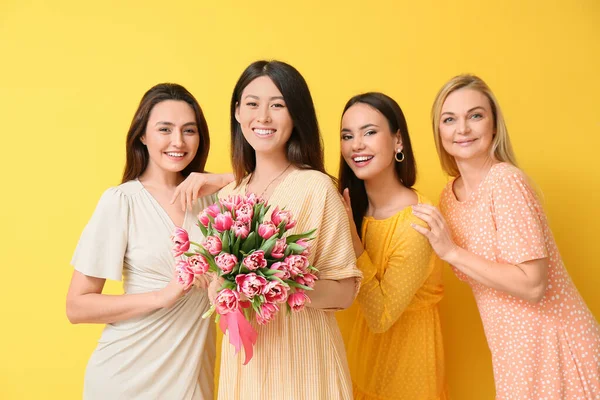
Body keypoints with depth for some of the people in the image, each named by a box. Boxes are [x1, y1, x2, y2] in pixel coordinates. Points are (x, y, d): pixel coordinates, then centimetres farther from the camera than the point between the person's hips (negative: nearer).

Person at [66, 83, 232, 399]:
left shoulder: (209, 196, 0)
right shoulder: (121, 200, -12)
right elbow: (77, 307, -12)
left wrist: (225, 181, -12)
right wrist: (163, 295, -22)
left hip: (193, 367, 4)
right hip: (131, 373, -3)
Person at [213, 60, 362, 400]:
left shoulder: (316, 187, -14)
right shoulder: (228, 196, 3)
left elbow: (344, 291, -13)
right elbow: (218, 290, 11)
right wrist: (221, 288, -11)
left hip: (300, 357, -5)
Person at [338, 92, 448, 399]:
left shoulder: (417, 221, -28)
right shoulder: (352, 205, -7)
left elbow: (380, 317, -25)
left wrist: (352, 238, -29)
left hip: (405, 345, -5)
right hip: (365, 339, 6)